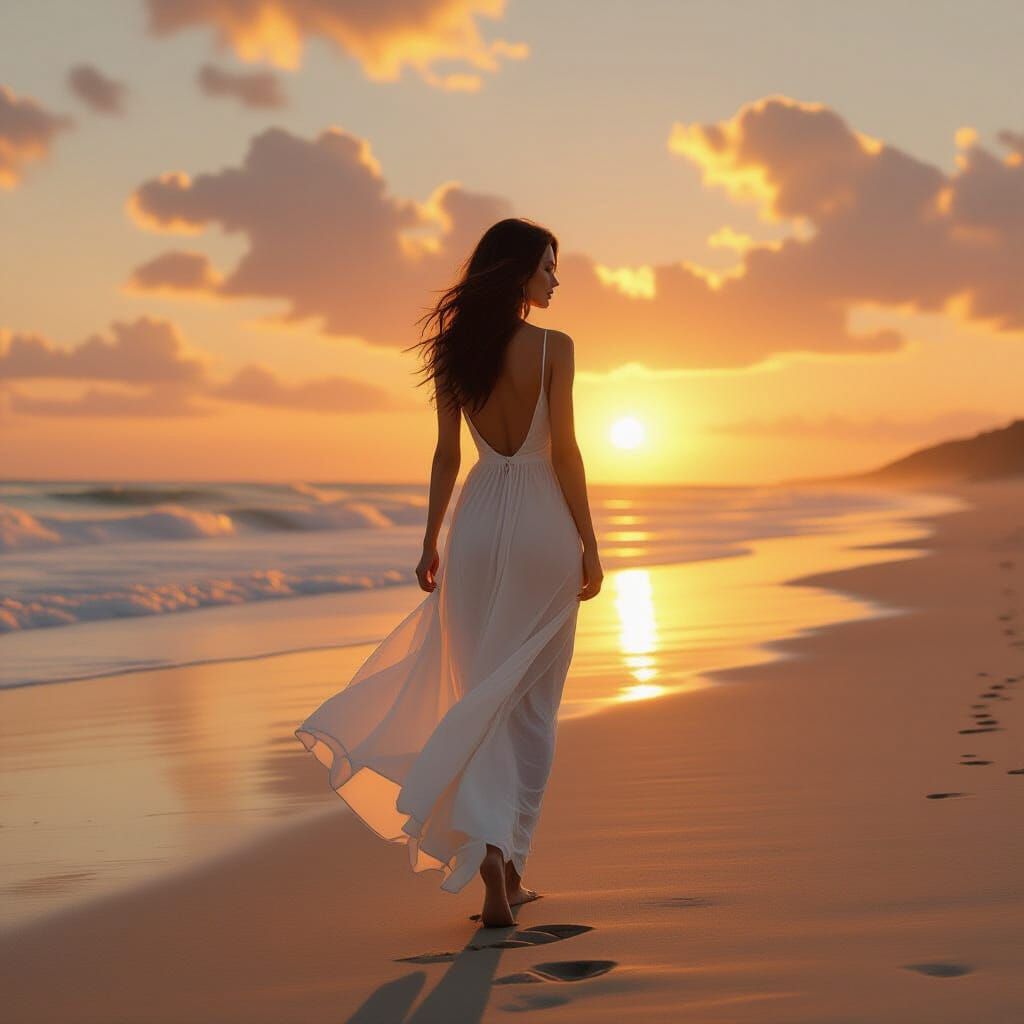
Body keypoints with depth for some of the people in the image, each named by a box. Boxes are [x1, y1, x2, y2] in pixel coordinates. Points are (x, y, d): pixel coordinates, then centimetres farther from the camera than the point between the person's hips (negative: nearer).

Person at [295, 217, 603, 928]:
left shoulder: (457, 350, 5)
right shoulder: (554, 348, -8)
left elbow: (447, 455, 6)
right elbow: (565, 451, -10)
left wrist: (431, 542, 12)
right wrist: (588, 545, -4)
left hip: (477, 525, 3)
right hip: (543, 525, -3)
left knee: (481, 698, 8)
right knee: (531, 704, 6)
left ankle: (486, 844, -10)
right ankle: (509, 867, 6)